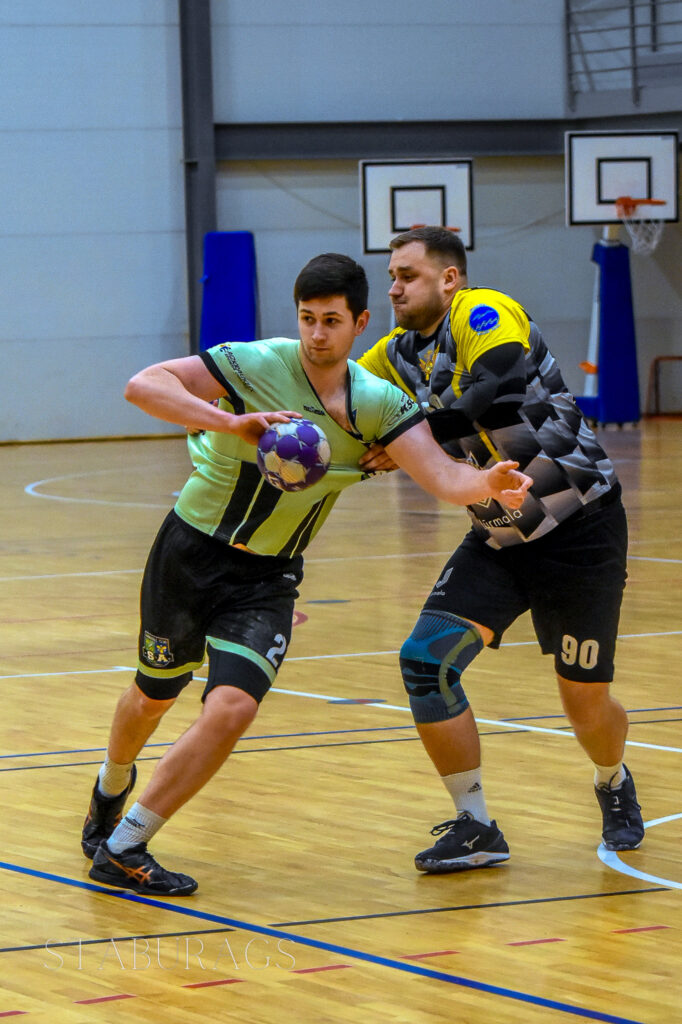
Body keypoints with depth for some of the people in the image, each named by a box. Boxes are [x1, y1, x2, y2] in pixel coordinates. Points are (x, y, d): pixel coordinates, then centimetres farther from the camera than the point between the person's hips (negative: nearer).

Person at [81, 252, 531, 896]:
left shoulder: (378, 404, -7)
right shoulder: (257, 365, -18)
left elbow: (442, 477, -17)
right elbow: (142, 385, -28)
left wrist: (487, 483, -39)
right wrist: (232, 422, -40)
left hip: (268, 578, 2)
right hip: (191, 552, -2)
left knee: (231, 710, -17)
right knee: (153, 696, 17)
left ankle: (121, 849, -4)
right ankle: (112, 785, 52)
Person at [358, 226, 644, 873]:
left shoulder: (484, 313, -17)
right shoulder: (401, 353, 5)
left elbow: (501, 396, -32)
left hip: (578, 529, -6)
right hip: (499, 540, 6)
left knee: (587, 704, 3)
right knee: (424, 659, -13)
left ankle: (614, 785, 39)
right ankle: (475, 829, -1)